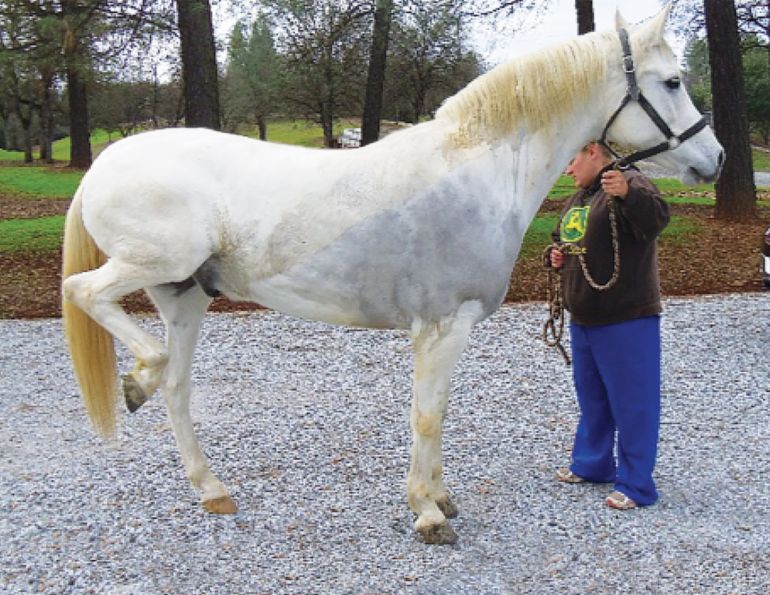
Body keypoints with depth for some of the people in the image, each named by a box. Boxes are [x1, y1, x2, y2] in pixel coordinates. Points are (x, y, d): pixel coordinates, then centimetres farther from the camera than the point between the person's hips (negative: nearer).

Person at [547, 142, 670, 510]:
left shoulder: (630, 183, -13)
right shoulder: (578, 198, 15)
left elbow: (657, 218, -32)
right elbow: (561, 240, 28)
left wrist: (627, 194, -51)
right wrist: (556, 257, 5)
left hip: (627, 319, -9)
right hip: (582, 320, 10)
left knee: (632, 402, -1)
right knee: (591, 396, 20)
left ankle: (635, 484, 9)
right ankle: (592, 463, 36)